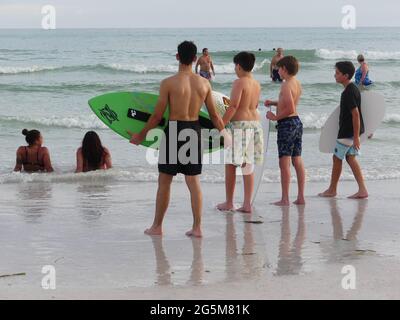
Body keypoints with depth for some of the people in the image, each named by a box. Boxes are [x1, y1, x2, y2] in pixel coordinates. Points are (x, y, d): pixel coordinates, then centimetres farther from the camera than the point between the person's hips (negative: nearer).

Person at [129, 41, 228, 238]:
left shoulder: (168, 83, -11)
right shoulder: (204, 83, 0)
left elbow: (157, 115, -8)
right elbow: (214, 115, 5)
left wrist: (141, 135, 6)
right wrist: (224, 134, 20)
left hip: (174, 131, -3)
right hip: (194, 131, 3)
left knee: (164, 181, 8)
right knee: (194, 182, 10)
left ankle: (157, 226, 16)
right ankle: (197, 227, 8)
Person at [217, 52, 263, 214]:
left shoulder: (239, 82, -11)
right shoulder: (257, 84, 11)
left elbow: (233, 106, -18)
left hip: (239, 125, -7)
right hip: (255, 123, 7)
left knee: (230, 165, 3)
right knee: (248, 166, 9)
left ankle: (229, 203, 8)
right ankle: (247, 204, 8)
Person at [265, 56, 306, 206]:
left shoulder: (286, 85, -16)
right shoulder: (297, 84, 12)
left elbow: (290, 109, -24)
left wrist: (275, 117, -12)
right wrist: (274, 102, 19)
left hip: (286, 123, -9)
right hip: (297, 122, 9)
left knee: (284, 163, -5)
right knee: (298, 161, 10)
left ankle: (285, 199, -4)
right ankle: (301, 197, 12)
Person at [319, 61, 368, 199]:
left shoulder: (349, 92, -21)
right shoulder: (353, 89, 10)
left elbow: (355, 114, -24)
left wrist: (356, 137, -23)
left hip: (347, 132, -9)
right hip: (351, 131, 9)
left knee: (337, 158, 4)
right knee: (350, 158, 11)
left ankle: (332, 190, 16)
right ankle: (362, 190, 6)